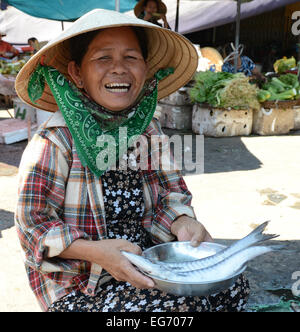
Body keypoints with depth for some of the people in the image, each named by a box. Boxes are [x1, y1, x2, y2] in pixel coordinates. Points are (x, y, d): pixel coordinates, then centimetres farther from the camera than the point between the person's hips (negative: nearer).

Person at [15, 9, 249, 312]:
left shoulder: (147, 129, -1)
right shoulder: (54, 142, -19)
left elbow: (171, 191, 5)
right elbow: (33, 222, -16)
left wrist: (182, 223, -18)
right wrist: (97, 251, -30)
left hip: (144, 260, 6)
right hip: (78, 284, -5)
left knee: (229, 285, -3)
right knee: (178, 306, -22)